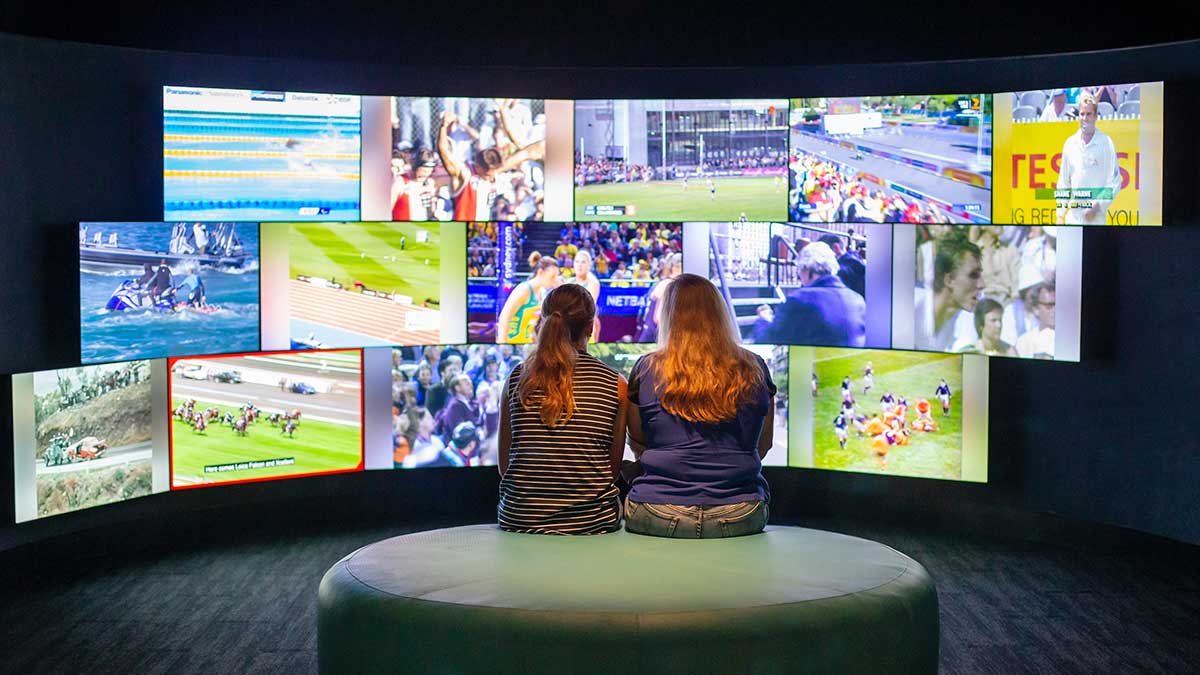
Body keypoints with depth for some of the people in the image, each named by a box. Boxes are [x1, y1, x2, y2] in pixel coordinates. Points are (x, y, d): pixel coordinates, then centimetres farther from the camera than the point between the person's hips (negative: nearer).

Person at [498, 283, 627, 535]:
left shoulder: (516, 379, 1)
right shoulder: (616, 384, -3)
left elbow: (504, 464, 8)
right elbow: (613, 466, 4)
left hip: (518, 521, 2)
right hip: (591, 522, -1)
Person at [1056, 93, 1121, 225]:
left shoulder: (1106, 143, -2)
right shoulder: (1070, 144, 8)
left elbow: (1115, 182, -3)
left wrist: (1098, 205, -13)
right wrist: (1060, 214, 8)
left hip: (1096, 219, -3)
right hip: (1073, 218, 3)